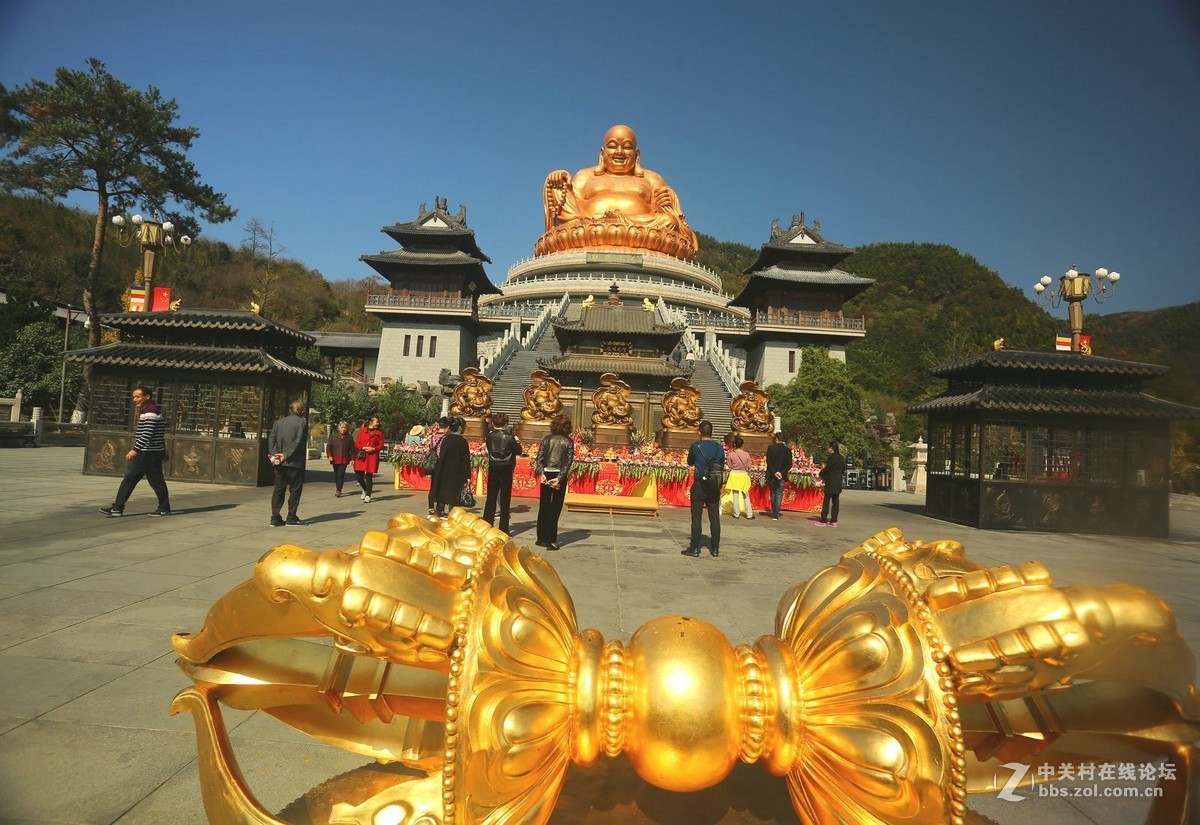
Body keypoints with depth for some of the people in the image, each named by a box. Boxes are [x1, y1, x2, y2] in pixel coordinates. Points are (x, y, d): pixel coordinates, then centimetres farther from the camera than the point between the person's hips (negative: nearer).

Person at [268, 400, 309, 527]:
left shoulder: (278, 422, 12)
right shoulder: (302, 422, -6)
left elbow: (271, 439, 3)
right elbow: (298, 441, -16)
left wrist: (274, 454, -6)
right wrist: (286, 455, -14)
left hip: (279, 463, 5)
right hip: (295, 463, -5)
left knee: (278, 489, 10)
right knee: (295, 489, 4)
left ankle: (275, 518, 9)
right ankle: (291, 518, 5)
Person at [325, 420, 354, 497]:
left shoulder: (349, 437, 4)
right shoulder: (333, 436, 3)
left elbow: (352, 449, 6)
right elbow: (328, 446, 2)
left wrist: (352, 458, 2)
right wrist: (329, 456, -10)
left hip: (344, 459, -1)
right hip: (335, 459, 2)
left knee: (341, 474, -10)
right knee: (336, 474, 11)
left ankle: (338, 490, -9)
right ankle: (338, 489, 25)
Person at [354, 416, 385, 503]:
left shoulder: (379, 432, 6)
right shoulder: (362, 431, 7)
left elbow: (381, 445, 5)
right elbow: (357, 443, 6)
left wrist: (373, 449, -12)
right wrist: (363, 448, -11)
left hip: (373, 456, -1)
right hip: (362, 456, 1)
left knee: (369, 476, -2)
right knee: (358, 475, -3)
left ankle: (368, 496, 8)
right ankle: (365, 489, 26)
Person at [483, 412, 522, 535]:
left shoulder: (489, 436, -2)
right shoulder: (509, 436, -10)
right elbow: (518, 451, -5)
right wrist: (516, 441, 12)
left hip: (493, 469, 2)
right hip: (506, 469, -2)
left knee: (491, 498, 11)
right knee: (505, 499, 5)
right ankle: (503, 528, 7)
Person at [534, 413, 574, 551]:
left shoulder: (547, 439, 2)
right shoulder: (568, 442, -3)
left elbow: (540, 457, -4)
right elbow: (569, 462, -10)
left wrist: (542, 474, -8)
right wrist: (559, 478, -13)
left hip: (546, 475, 2)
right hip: (560, 476, -2)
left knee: (543, 507, 12)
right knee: (555, 509, 3)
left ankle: (541, 538, 17)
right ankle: (551, 540, 3)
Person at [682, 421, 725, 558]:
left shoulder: (695, 446, -9)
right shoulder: (720, 448, 0)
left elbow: (690, 462, 8)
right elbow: (722, 468, 8)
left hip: (699, 486, -3)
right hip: (715, 487, 3)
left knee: (696, 518, 2)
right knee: (715, 518, 10)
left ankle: (695, 548, 3)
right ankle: (715, 548, 15)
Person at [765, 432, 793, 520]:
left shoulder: (770, 448, -6)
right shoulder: (787, 450, -2)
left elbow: (768, 462, -11)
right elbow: (789, 465, -5)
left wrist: (774, 472, -12)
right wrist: (782, 472, -9)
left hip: (771, 475, 0)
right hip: (782, 476, 0)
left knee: (773, 493, 16)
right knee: (779, 495, 4)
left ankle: (774, 512, 25)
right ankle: (776, 514, -3)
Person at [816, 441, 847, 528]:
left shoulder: (832, 457, -14)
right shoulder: (841, 458, 11)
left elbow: (827, 469, -15)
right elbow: (843, 469, 16)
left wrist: (821, 474, 4)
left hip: (831, 482, -8)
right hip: (838, 483, 8)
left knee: (826, 501, -4)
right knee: (835, 502, 9)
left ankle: (823, 520, -3)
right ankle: (833, 521, 11)